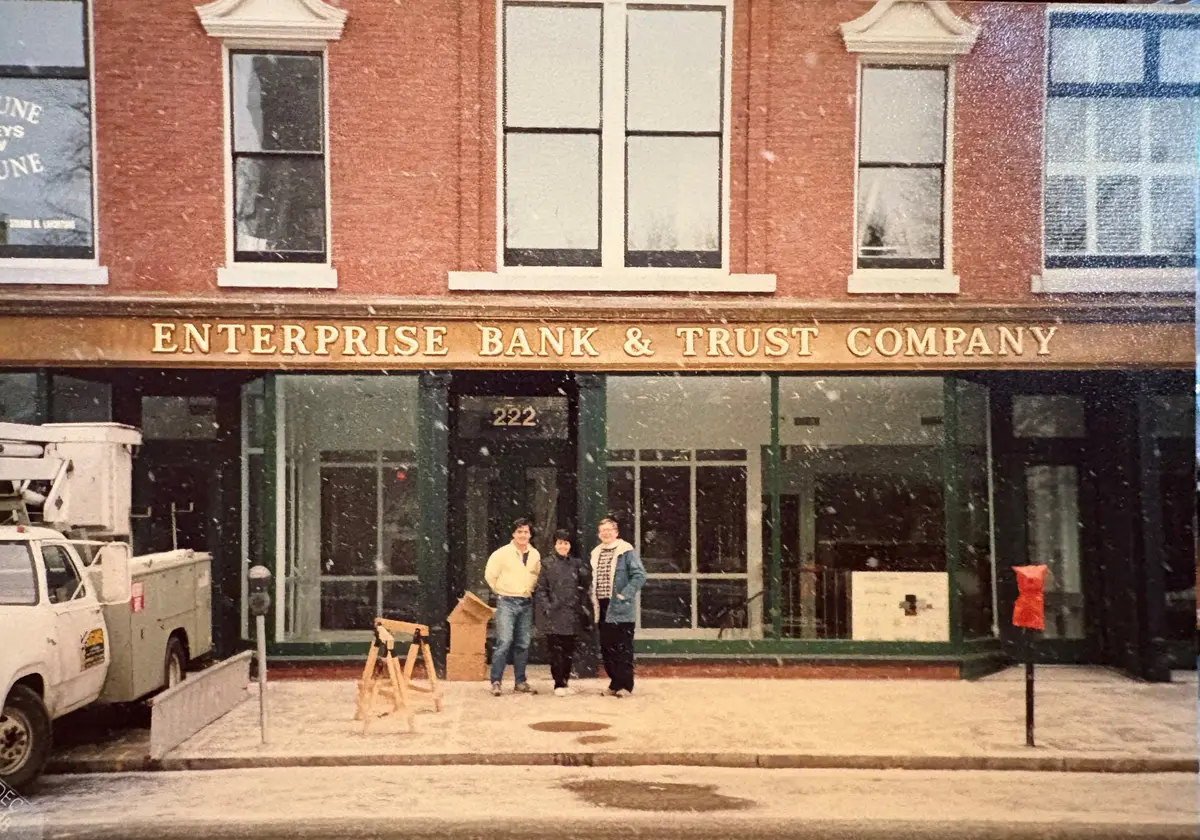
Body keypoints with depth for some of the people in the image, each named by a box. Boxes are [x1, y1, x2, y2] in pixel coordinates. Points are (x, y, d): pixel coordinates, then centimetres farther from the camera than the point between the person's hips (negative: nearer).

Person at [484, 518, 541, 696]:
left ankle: (520, 682, 16)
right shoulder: (502, 553, -6)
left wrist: (529, 591, 11)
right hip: (506, 602, -4)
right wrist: (501, 592, 5)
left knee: (523, 645, 8)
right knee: (504, 642, -12)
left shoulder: (535, 555, 7)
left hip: (526, 603, 5)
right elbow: (490, 575, -2)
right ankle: (496, 681, -6)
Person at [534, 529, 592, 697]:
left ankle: (565, 680, 19)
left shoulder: (576, 564, 11)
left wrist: (584, 605, 2)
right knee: (556, 650, -5)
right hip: (554, 614, -3)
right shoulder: (547, 564, 2)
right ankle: (559, 684, 0)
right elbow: (541, 589, -1)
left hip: (572, 614, 3)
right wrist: (547, 608, -10)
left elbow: (585, 587, 13)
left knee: (569, 650, 7)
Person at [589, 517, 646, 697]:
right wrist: (593, 599, 10)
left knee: (623, 649, -3)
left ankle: (625, 685, 3)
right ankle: (615, 683, 19)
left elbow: (639, 575, -12)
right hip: (602, 608, 6)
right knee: (607, 649, 10)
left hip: (620, 609, -6)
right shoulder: (596, 553, 14)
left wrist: (624, 595, -16)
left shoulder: (626, 551, -6)